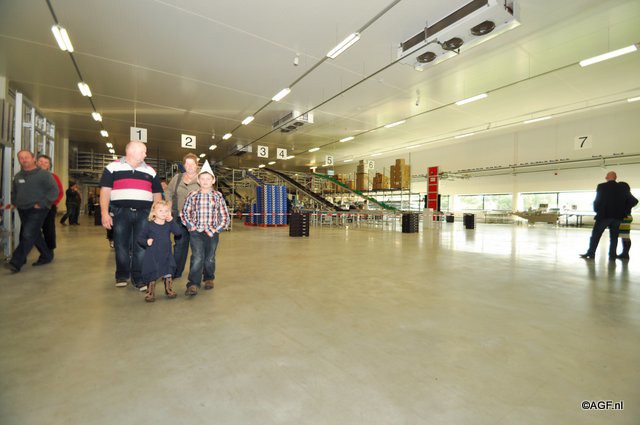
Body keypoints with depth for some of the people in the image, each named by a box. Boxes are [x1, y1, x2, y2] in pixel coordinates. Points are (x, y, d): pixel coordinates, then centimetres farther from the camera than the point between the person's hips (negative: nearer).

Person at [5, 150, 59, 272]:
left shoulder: (44, 174, -6)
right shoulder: (18, 176, 13)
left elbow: (54, 191, -13)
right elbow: (13, 192, 27)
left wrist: (41, 204, -15)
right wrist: (15, 203, 11)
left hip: (37, 211, -7)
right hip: (23, 211, 7)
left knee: (28, 235, -12)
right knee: (35, 235, 12)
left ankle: (15, 263, -10)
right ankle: (47, 256, 24)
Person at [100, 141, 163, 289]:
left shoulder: (150, 171, 13)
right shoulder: (113, 167, 5)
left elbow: (157, 194, 14)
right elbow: (105, 191, 1)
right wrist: (104, 213, -7)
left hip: (144, 214, 2)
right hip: (121, 212, -1)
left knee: (142, 247, 0)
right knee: (122, 246, 7)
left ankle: (139, 278, 8)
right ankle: (122, 276, 24)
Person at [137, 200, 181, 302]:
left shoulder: (168, 224, 1)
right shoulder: (150, 225, -5)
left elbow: (178, 232, -15)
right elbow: (140, 238, 2)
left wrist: (172, 220, -20)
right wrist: (146, 242, -18)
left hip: (166, 255, 3)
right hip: (152, 256, -2)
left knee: (168, 274, 13)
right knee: (152, 276, 5)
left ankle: (169, 290, 30)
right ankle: (150, 293, 21)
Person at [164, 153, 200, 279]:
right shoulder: (177, 177, 10)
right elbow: (168, 192, 15)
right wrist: (170, 207, 3)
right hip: (180, 217, 2)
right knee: (180, 244, 7)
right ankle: (176, 272, 18)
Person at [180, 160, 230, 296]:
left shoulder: (218, 196, 3)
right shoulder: (192, 196, 3)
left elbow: (224, 215, 4)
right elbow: (184, 213, 6)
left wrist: (217, 229, -4)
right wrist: (192, 226, -4)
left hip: (212, 233, 1)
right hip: (196, 232, -1)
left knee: (210, 259, 11)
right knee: (197, 257, -11)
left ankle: (209, 278, 31)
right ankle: (193, 284, -5)